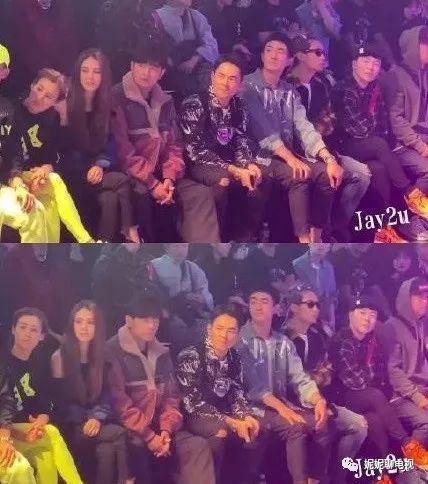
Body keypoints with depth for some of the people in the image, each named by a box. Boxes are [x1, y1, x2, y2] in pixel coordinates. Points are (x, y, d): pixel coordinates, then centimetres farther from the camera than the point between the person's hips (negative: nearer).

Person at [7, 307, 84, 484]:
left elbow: (46, 405, 4)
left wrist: (40, 422, -19)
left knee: (47, 459, -28)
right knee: (52, 434, -28)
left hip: (32, 434, 4)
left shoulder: (41, 363, 9)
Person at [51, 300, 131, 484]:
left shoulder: (102, 356, 9)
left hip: (97, 423, 3)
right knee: (120, 434, -27)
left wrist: (97, 417, -14)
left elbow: (106, 394, 5)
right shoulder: (59, 357, -4)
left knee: (107, 450, -30)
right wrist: (87, 419, -13)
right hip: (71, 428, -3)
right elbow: (61, 399, -5)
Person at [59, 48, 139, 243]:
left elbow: (111, 145, 4)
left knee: (110, 199, -29)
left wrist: (100, 165, -14)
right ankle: (130, 231, -16)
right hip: (74, 176, -3)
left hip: (100, 172, 3)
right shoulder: (66, 106, -5)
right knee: (122, 181, -25)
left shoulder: (109, 106, 8)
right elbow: (62, 149, -6)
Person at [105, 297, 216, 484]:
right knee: (137, 447, -37)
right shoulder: (113, 351, -8)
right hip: (129, 429, -6)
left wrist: (166, 429, -7)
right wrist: (148, 436, -17)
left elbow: (172, 396, 11)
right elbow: (119, 402, -14)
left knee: (198, 446, -15)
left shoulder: (162, 353, 13)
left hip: (159, 427, 6)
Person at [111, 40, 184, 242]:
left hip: (160, 176, 6)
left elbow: (174, 144, 11)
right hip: (131, 178, -6)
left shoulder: (165, 101, 13)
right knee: (143, 200, -34)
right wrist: (152, 184, -16)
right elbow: (122, 150, -14)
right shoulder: (117, 99, -7)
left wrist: (169, 178, -7)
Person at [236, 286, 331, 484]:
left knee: (322, 424, -15)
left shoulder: (283, 342, 12)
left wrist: (319, 400, -15)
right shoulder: (240, 340, -6)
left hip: (282, 404, 6)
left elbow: (299, 377, 4)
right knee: (295, 427, -29)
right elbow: (249, 384, -15)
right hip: (254, 407, -6)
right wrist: (279, 406, -24)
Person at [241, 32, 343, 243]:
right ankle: (304, 240, -26)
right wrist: (291, 159, -27)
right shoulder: (249, 86, -6)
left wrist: (329, 158, -13)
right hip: (261, 155, -6)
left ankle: (316, 236, -7)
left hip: (288, 154, 7)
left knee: (326, 173, -15)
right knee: (299, 176, -30)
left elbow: (304, 128, 2)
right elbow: (262, 130, -17)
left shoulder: (289, 92, 14)